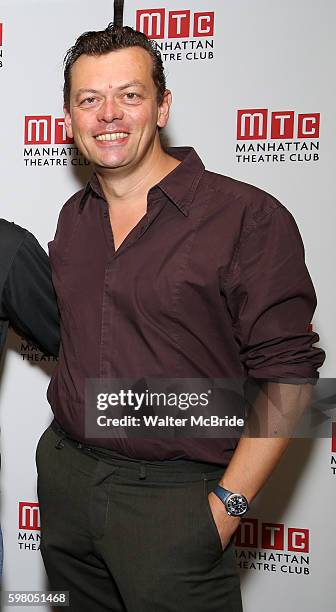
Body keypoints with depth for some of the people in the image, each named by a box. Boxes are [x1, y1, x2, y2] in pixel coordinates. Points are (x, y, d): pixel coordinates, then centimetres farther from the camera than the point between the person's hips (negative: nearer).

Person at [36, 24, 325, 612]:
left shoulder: (250, 218, -13)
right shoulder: (74, 217, 7)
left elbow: (287, 374, -14)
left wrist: (227, 504, -16)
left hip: (173, 495, -5)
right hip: (63, 474, 6)